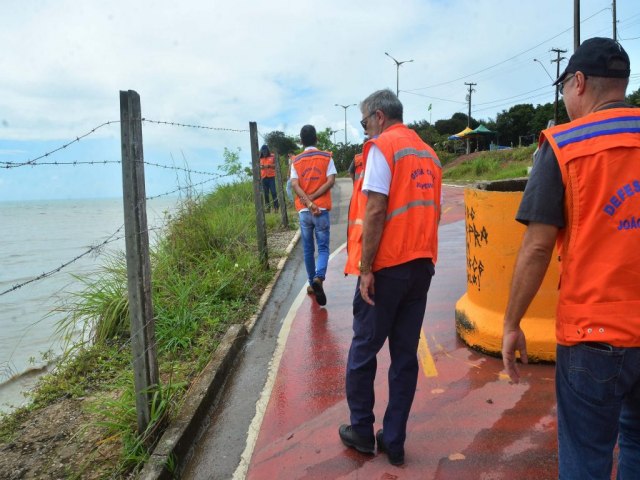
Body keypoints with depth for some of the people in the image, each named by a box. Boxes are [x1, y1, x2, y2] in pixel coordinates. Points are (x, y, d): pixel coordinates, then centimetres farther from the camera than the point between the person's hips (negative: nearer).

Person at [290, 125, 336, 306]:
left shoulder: (296, 161, 5)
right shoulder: (326, 157, 2)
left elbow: (295, 185, -8)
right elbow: (331, 181, -9)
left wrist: (309, 204, -13)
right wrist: (313, 198, -8)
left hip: (304, 211, 2)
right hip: (322, 210, -2)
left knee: (308, 250, 13)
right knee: (323, 248, 3)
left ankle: (312, 284, 21)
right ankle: (319, 277, -21)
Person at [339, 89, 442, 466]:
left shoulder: (382, 147, -7)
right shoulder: (429, 153, 15)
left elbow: (375, 211, -16)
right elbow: (434, 212, 15)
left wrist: (365, 268, -14)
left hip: (388, 265, -7)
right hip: (422, 264, 7)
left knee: (363, 350, 9)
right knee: (406, 354, 10)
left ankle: (361, 431, 22)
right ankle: (394, 441, 18)